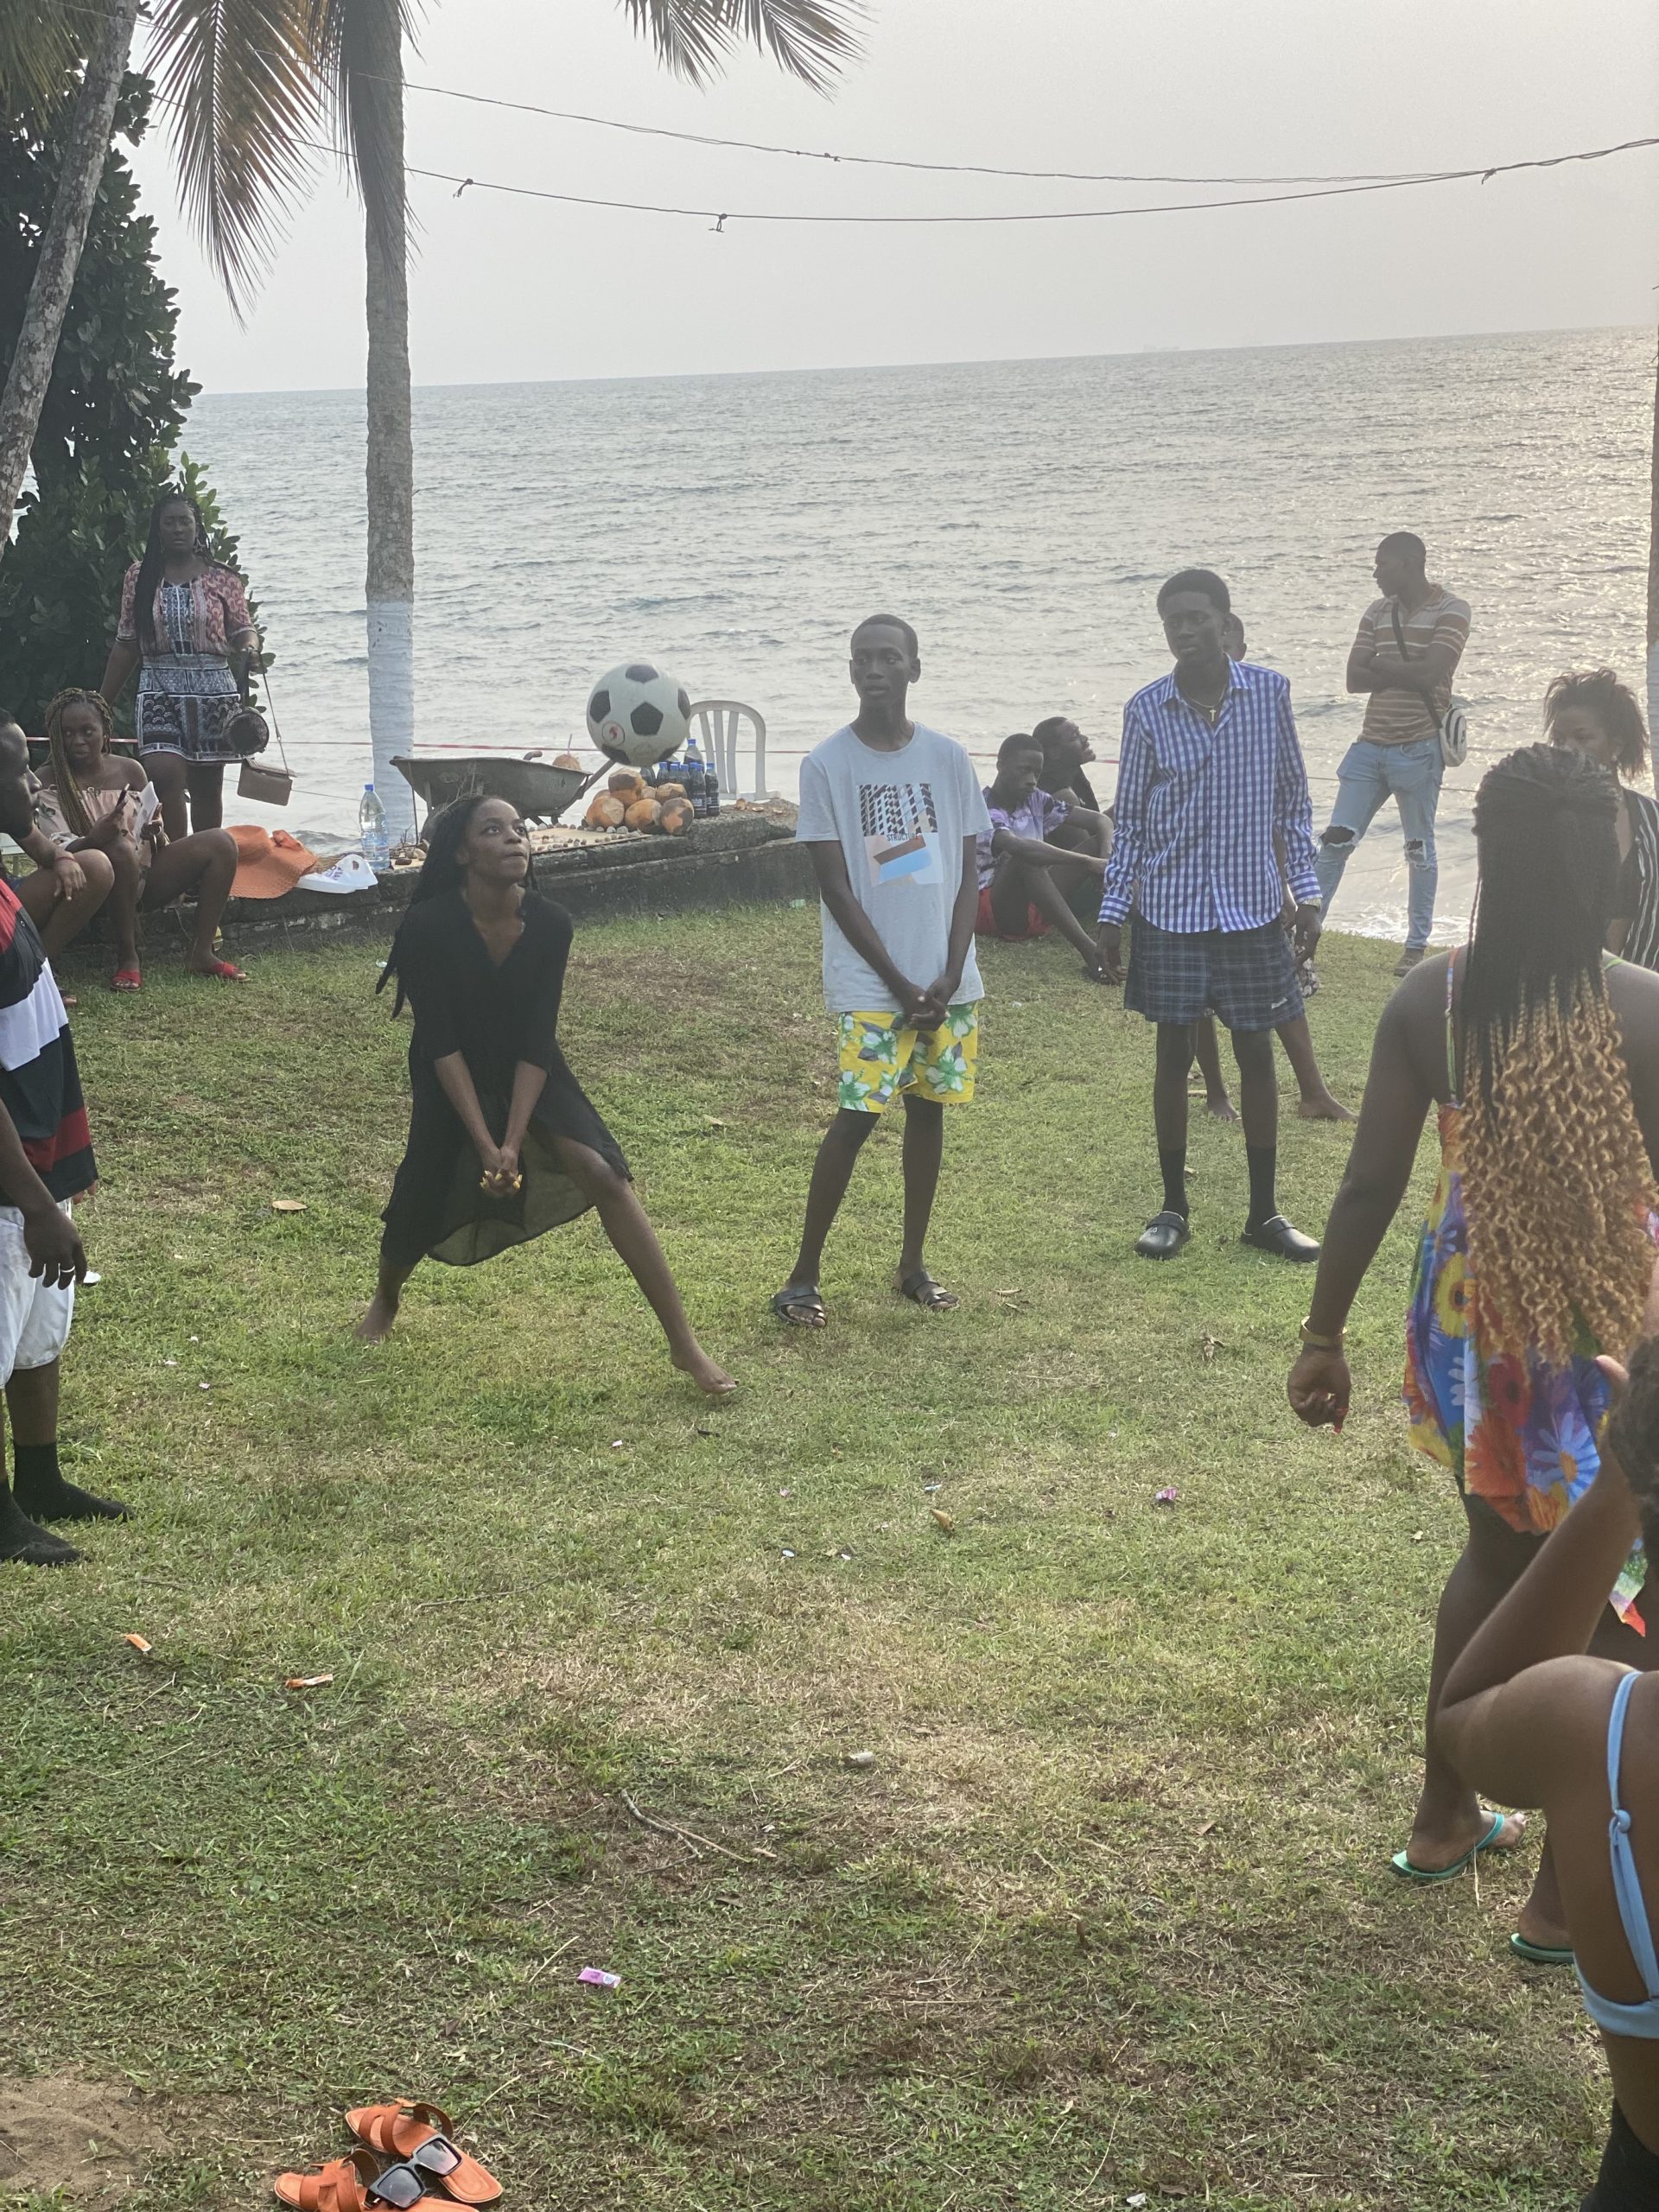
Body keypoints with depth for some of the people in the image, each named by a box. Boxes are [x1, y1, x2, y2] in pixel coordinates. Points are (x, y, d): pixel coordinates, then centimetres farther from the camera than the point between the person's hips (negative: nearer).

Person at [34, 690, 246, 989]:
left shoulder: (130, 771, 8)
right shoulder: (48, 782, -5)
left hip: (142, 877, 5)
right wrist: (95, 838, -38)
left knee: (221, 842, -10)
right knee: (120, 849, -38)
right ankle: (127, 959, -26)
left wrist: (154, 834, -15)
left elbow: (156, 847, 10)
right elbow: (56, 851, -17)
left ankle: (201, 952, -15)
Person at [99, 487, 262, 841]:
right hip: (159, 691, 0)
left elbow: (244, 630, 3)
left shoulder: (222, 578, 3)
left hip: (213, 690, 0)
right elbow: (125, 644, 11)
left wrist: (248, 648, -23)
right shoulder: (139, 577, 7)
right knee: (164, 775, -18)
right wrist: (102, 703, 10)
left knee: (207, 786, 6)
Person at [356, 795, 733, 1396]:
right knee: (420, 1208, 0)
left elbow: (537, 1041, -16)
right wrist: (484, 1144, -25)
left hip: (530, 1076, 1)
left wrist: (513, 1143, -23)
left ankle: (683, 1343, -15)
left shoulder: (549, 924, -18)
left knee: (605, 1176, -18)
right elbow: (442, 1044, -22)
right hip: (454, 1083, -1)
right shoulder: (428, 927, -24)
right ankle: (385, 1301, 41)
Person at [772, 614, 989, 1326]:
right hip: (868, 981, -4)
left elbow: (968, 873, 5)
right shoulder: (827, 765, -5)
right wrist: (900, 983, -11)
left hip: (947, 979, 4)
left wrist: (950, 975, -6)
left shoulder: (948, 758, 4)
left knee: (929, 1107, 9)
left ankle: (912, 1264, 21)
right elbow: (835, 887, -7)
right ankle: (803, 1275, 0)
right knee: (857, 1114, -9)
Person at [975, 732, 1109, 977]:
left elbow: (1100, 822, 6)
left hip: (1037, 908, 8)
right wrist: (1089, 862, -38)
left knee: (1099, 842, -5)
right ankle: (1089, 950, -49)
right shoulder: (982, 811, -15)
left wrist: (1106, 859, -17)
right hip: (992, 910, -8)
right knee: (1027, 859, -38)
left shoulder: (1035, 801, 8)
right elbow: (1019, 847, -36)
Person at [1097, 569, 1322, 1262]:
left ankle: (1264, 1213, 17)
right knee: (1174, 1054, 6)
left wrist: (1307, 893, 1)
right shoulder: (1147, 710, -3)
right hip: (1170, 911, 0)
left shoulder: (1269, 692, -2)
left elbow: (1293, 800, 5)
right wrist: (1111, 914, 1)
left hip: (1251, 907, 1)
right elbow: (1130, 819, 3)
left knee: (1257, 1054, 6)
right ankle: (1173, 1209, 19)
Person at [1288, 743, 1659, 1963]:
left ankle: (1444, 1818, 41)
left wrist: (1324, 1337, 7)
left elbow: (1369, 1188, -5)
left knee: (1499, 1553, 28)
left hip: (1472, 1316, 4)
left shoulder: (1430, 1001, -10)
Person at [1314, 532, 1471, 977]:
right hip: (1370, 745, 5)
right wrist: (1406, 673, -11)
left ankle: (1417, 945, 17)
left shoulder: (1451, 611, -7)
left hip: (1418, 748, -5)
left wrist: (1382, 665, -7)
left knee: (1420, 849, 7)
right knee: (1335, 841, 1)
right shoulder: (1377, 612, 9)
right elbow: (1355, 678, 1)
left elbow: (1430, 673, -19)